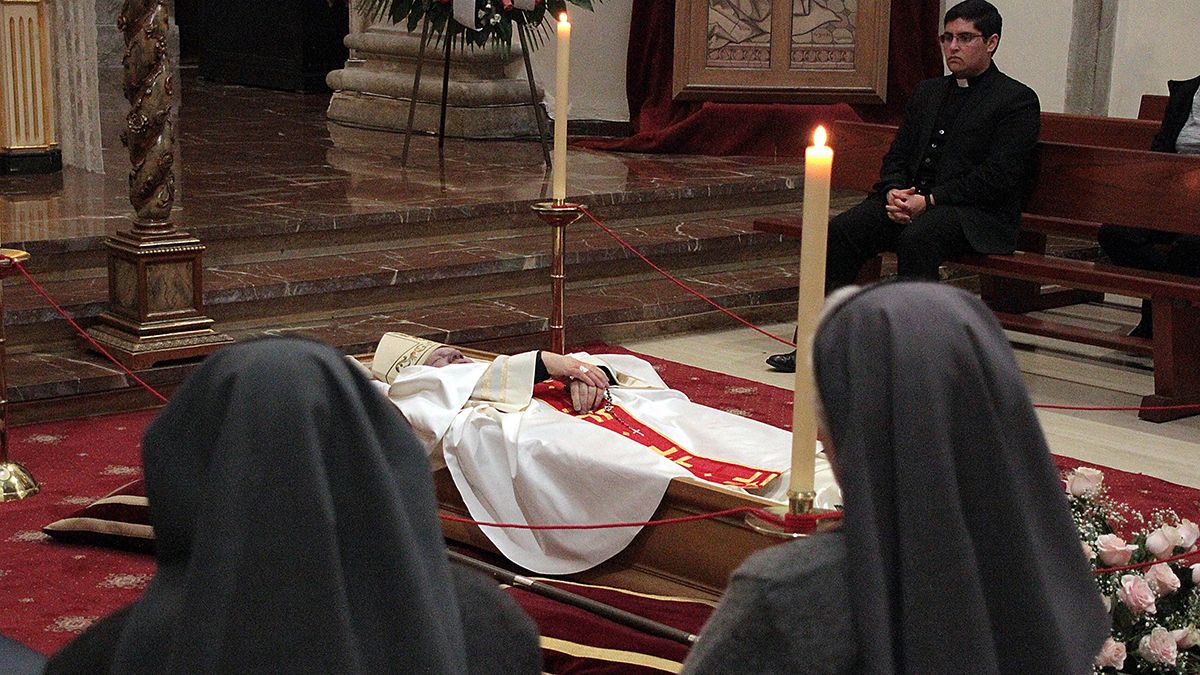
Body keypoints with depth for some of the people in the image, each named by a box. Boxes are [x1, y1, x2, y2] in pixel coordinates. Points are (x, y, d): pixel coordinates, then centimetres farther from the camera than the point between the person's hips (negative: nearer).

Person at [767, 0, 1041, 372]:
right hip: (912, 200, 6)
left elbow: (1000, 176, -11)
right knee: (840, 230, -17)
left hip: (977, 213, -6)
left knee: (917, 238, -36)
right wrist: (894, 192, -4)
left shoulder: (1017, 100, 0)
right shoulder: (927, 92, 22)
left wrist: (930, 200, -17)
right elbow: (897, 156, 20)